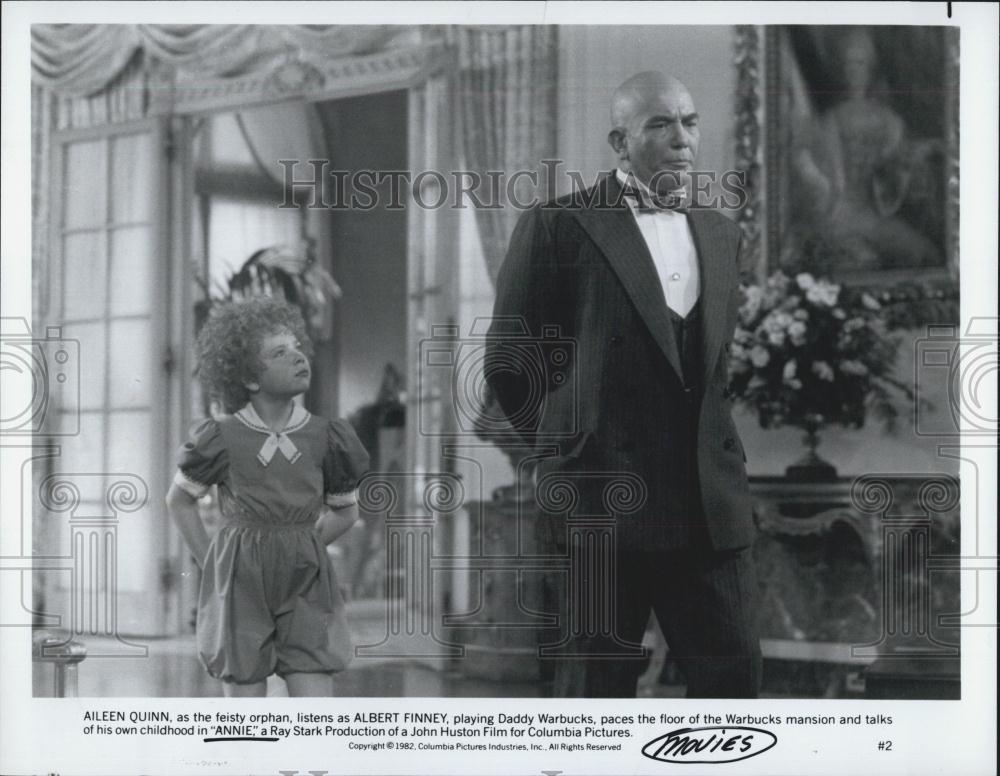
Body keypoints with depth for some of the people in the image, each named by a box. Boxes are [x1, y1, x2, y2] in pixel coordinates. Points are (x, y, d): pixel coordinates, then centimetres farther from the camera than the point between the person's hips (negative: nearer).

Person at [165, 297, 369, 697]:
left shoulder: (325, 439, -3)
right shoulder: (222, 439, -8)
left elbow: (345, 512, 14)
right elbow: (179, 500, 10)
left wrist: (293, 550, 9)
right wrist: (211, 566, 5)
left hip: (305, 590, 2)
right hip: (240, 586, -2)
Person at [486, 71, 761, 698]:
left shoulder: (721, 234, 15)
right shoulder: (559, 225, -3)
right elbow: (509, 358, 0)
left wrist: (712, 445, 14)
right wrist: (566, 450, 2)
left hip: (711, 500, 5)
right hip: (606, 496, -5)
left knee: (734, 671, 4)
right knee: (598, 678, 3)